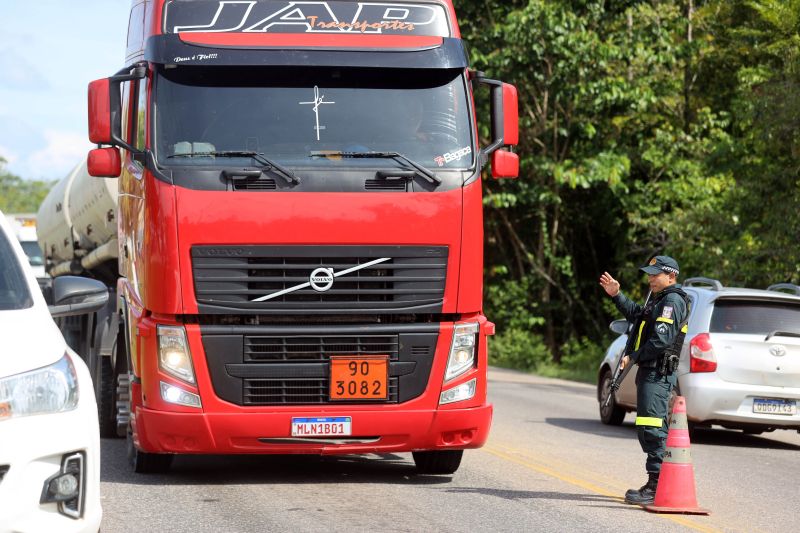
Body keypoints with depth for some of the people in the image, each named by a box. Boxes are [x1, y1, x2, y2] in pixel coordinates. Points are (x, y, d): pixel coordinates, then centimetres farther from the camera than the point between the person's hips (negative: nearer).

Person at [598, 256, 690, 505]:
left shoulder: (673, 301, -13)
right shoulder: (659, 299, 20)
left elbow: (661, 340, -22)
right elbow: (636, 315, 38)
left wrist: (634, 357, -15)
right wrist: (617, 296, 30)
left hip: (658, 374, -11)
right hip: (650, 372, 11)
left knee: (652, 429, -15)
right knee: (648, 430, 14)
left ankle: (656, 487, -17)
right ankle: (658, 484, 20)